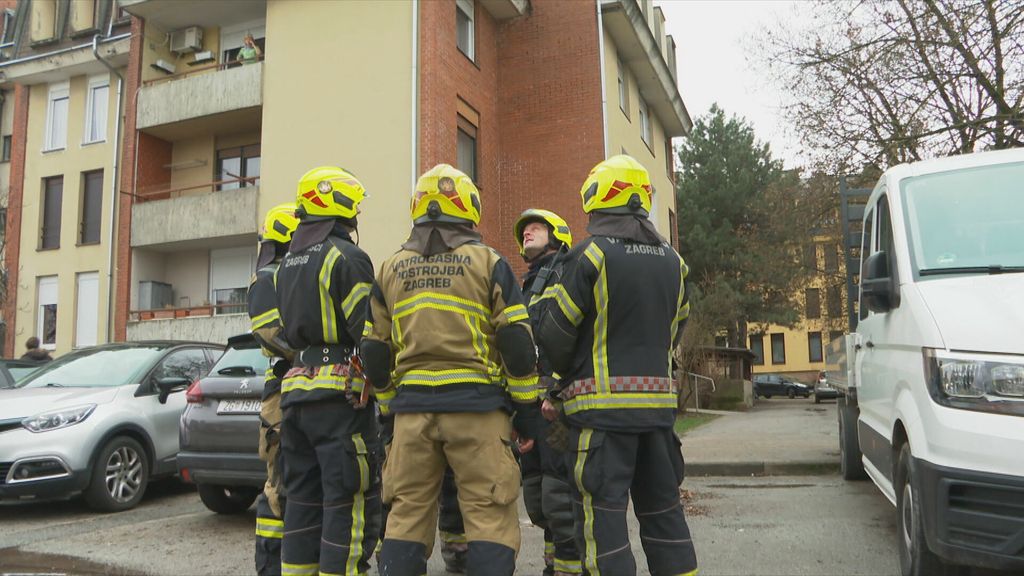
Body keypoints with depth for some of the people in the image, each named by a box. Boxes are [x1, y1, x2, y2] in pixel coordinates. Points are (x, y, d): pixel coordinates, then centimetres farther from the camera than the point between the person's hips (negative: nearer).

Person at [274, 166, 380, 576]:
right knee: (350, 505, -3)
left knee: (303, 500, 14)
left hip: (295, 392, 8)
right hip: (340, 392, -8)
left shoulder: (288, 263, 18)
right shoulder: (348, 257, -9)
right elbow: (369, 331, -15)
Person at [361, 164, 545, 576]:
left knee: (406, 515, 11)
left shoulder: (390, 269, 11)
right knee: (490, 518, 2)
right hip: (476, 406, -3)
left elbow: (374, 350, 12)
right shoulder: (488, 263, 1)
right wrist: (528, 408, 4)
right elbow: (517, 342, -4)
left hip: (412, 408, 4)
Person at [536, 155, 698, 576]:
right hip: (657, 401, 7)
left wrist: (556, 390, 7)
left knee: (602, 512, 0)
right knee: (662, 508, 17)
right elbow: (672, 334, 15)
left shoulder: (590, 254, -9)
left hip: (602, 404, -6)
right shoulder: (672, 261, 11)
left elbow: (555, 334, -7)